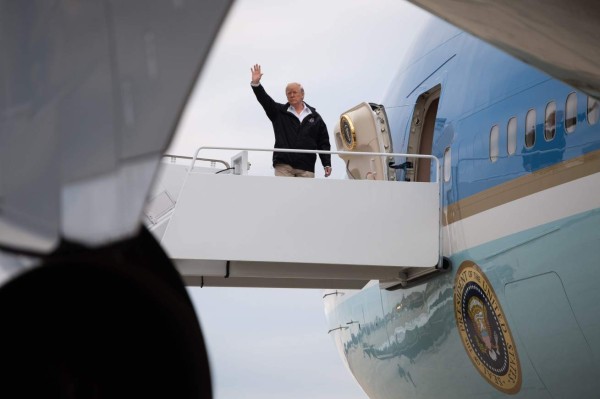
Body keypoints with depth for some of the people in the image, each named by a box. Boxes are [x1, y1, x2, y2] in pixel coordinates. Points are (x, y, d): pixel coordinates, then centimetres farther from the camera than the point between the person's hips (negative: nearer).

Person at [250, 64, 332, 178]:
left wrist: (327, 164, 3)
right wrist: (256, 83, -19)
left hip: (306, 169, 1)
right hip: (283, 166, -1)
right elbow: (264, 99, -3)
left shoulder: (315, 117, 12)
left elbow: (323, 143, 11)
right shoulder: (279, 112, 11)